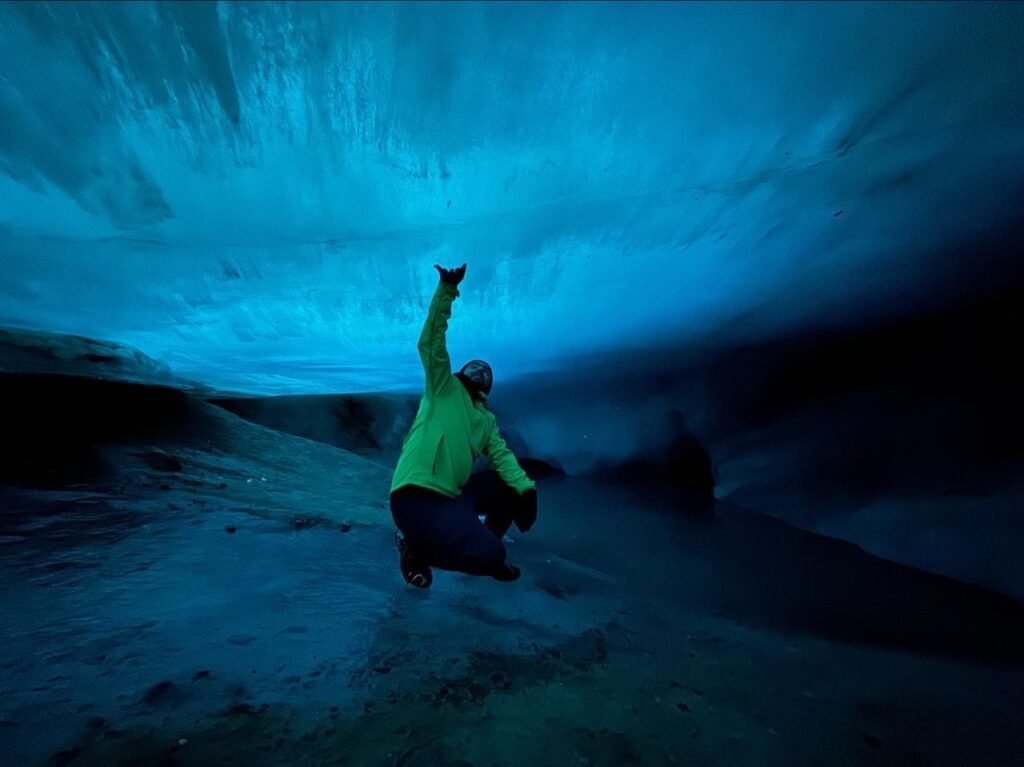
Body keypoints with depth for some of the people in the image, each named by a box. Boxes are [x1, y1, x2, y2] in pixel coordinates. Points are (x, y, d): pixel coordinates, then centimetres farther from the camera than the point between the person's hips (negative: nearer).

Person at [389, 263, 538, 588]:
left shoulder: (485, 420, 18)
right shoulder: (444, 389, 1)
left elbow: (501, 455, 6)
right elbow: (431, 345, -12)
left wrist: (525, 488, -12)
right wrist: (447, 291, -21)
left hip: (451, 495, 8)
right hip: (417, 498, -7)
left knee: (510, 488, 7)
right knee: (490, 556, -19)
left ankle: (485, 549, 22)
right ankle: (415, 546, 5)